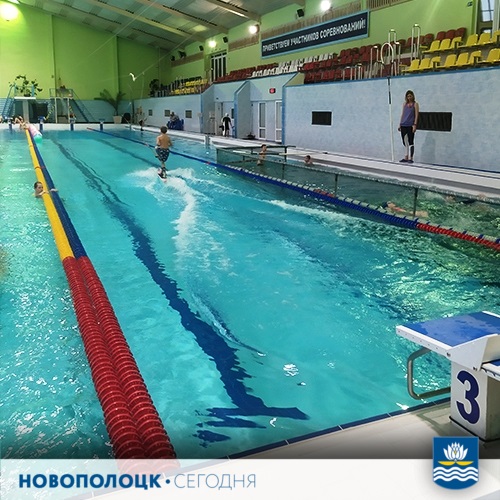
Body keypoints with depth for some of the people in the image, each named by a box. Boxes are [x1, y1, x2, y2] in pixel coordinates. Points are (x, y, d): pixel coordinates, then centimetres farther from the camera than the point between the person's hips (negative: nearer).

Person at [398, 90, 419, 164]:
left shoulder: (415, 104, 1)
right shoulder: (405, 104, 14)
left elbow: (416, 115, -5)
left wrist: (415, 125, -14)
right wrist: (400, 124, 11)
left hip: (410, 125, -5)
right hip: (403, 125, 5)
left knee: (410, 142, -6)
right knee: (405, 142, 8)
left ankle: (410, 158, -4)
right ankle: (406, 157, 16)